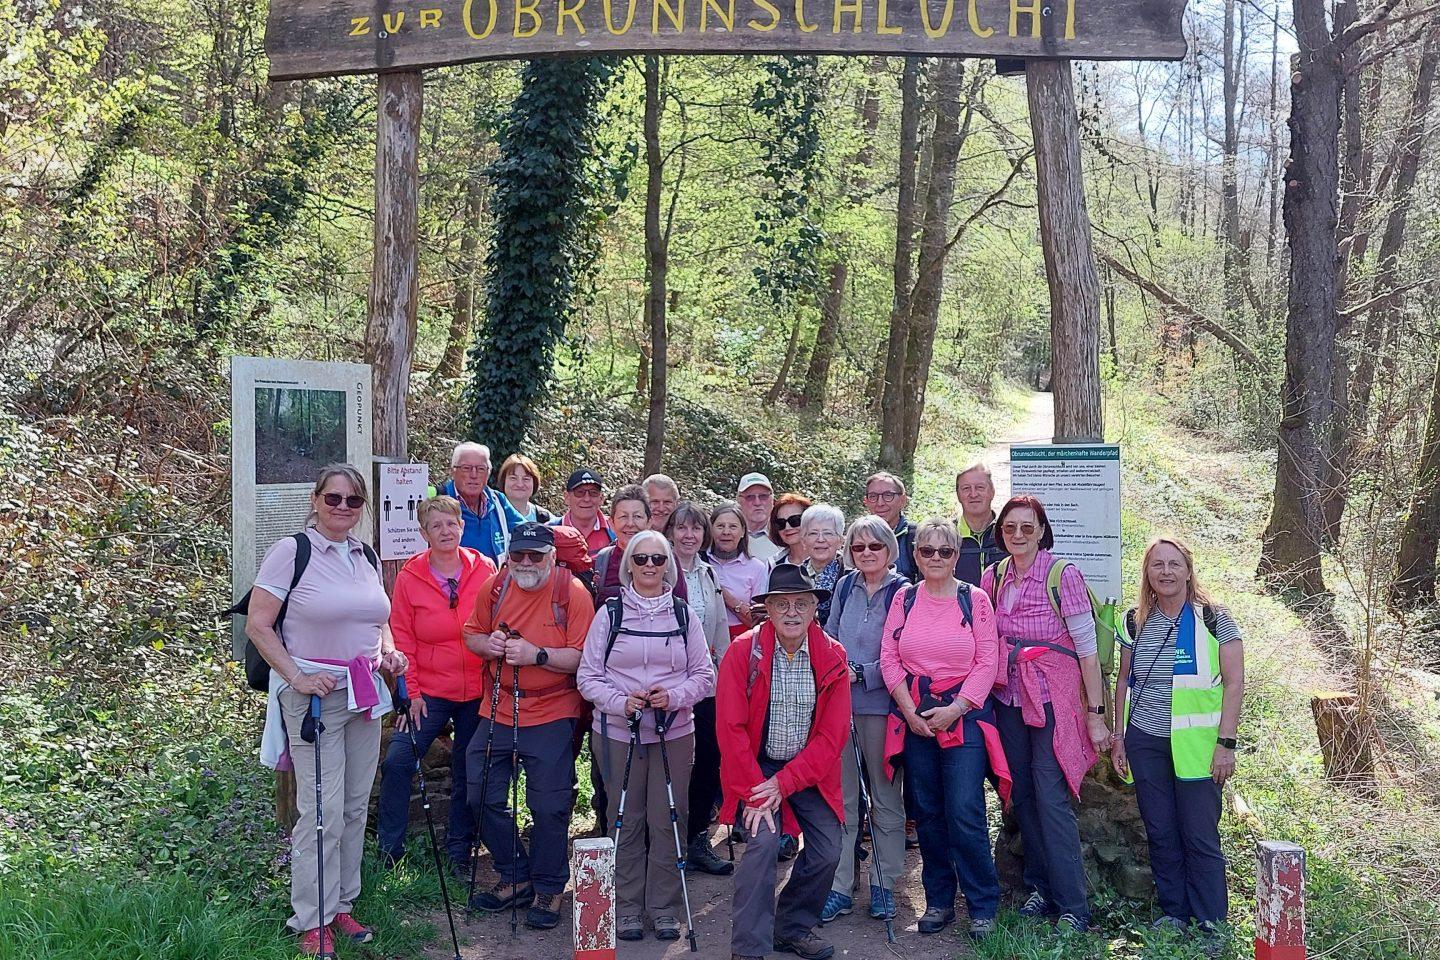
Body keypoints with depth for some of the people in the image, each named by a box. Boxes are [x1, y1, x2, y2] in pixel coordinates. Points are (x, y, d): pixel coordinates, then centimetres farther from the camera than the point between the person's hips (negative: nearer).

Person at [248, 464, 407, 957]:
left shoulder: (367, 556, 11)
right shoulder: (290, 551, -9)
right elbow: (258, 626, -10)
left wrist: (389, 652, 3)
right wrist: (297, 677, -18)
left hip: (365, 692, 6)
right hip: (314, 695, -6)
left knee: (356, 807, 13)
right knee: (323, 811, -5)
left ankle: (342, 904, 28)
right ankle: (312, 921, 11)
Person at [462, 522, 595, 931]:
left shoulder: (573, 592, -12)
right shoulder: (495, 587, 2)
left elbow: (583, 657, -16)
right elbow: (472, 634, 14)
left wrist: (536, 655, -27)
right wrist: (488, 644, -8)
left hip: (551, 716, -5)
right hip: (497, 710, 5)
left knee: (549, 807, 1)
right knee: (482, 796, 9)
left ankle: (548, 889, 23)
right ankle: (516, 878, 28)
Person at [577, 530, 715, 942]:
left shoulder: (683, 614, 6)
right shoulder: (610, 613, 2)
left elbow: (704, 674, 7)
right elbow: (588, 676, 1)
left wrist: (674, 697, -12)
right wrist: (621, 703, -16)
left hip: (675, 732, 1)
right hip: (618, 732, -1)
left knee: (668, 820, 3)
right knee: (625, 820, 6)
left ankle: (664, 908, 17)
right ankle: (627, 908, 19)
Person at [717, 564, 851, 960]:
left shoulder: (833, 657, -5)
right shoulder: (743, 652, -13)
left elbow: (833, 734, -7)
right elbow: (731, 728, -14)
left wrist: (784, 783, -15)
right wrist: (754, 792, -17)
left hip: (809, 770, 3)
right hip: (756, 767, -3)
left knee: (827, 850, -2)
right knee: (763, 841, -21)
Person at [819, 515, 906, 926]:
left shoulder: (902, 592, -5)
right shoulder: (844, 587, 8)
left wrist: (860, 673, -13)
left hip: (881, 703, -3)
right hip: (838, 704, 3)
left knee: (885, 796, 8)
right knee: (840, 796, 5)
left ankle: (884, 885, 20)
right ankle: (839, 887, 12)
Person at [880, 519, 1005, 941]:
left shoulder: (975, 600, 1)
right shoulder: (904, 598, 6)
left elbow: (987, 663, -3)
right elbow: (889, 657, 3)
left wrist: (954, 709, -12)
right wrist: (910, 710, -6)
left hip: (964, 714, -2)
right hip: (914, 717, 3)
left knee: (964, 812, -8)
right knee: (927, 812, 8)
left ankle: (983, 907, 7)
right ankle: (938, 901, 22)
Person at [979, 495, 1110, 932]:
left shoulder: (1063, 574, -11)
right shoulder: (993, 577, 4)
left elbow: (1087, 646, -10)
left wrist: (1095, 713, -10)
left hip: (1053, 700, -5)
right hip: (1009, 700, 5)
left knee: (1051, 799, -7)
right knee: (1023, 798, 11)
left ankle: (1073, 907, 4)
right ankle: (1042, 887, 25)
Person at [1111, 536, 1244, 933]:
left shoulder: (1214, 619, -4)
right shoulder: (1135, 622, 7)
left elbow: (1234, 684, -5)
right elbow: (1123, 681, 14)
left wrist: (1226, 743, -11)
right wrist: (1118, 737, 10)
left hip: (1195, 745, -3)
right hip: (1145, 743, 4)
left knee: (1201, 837, -2)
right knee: (1161, 834, 8)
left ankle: (1210, 926, 10)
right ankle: (1174, 913, 22)